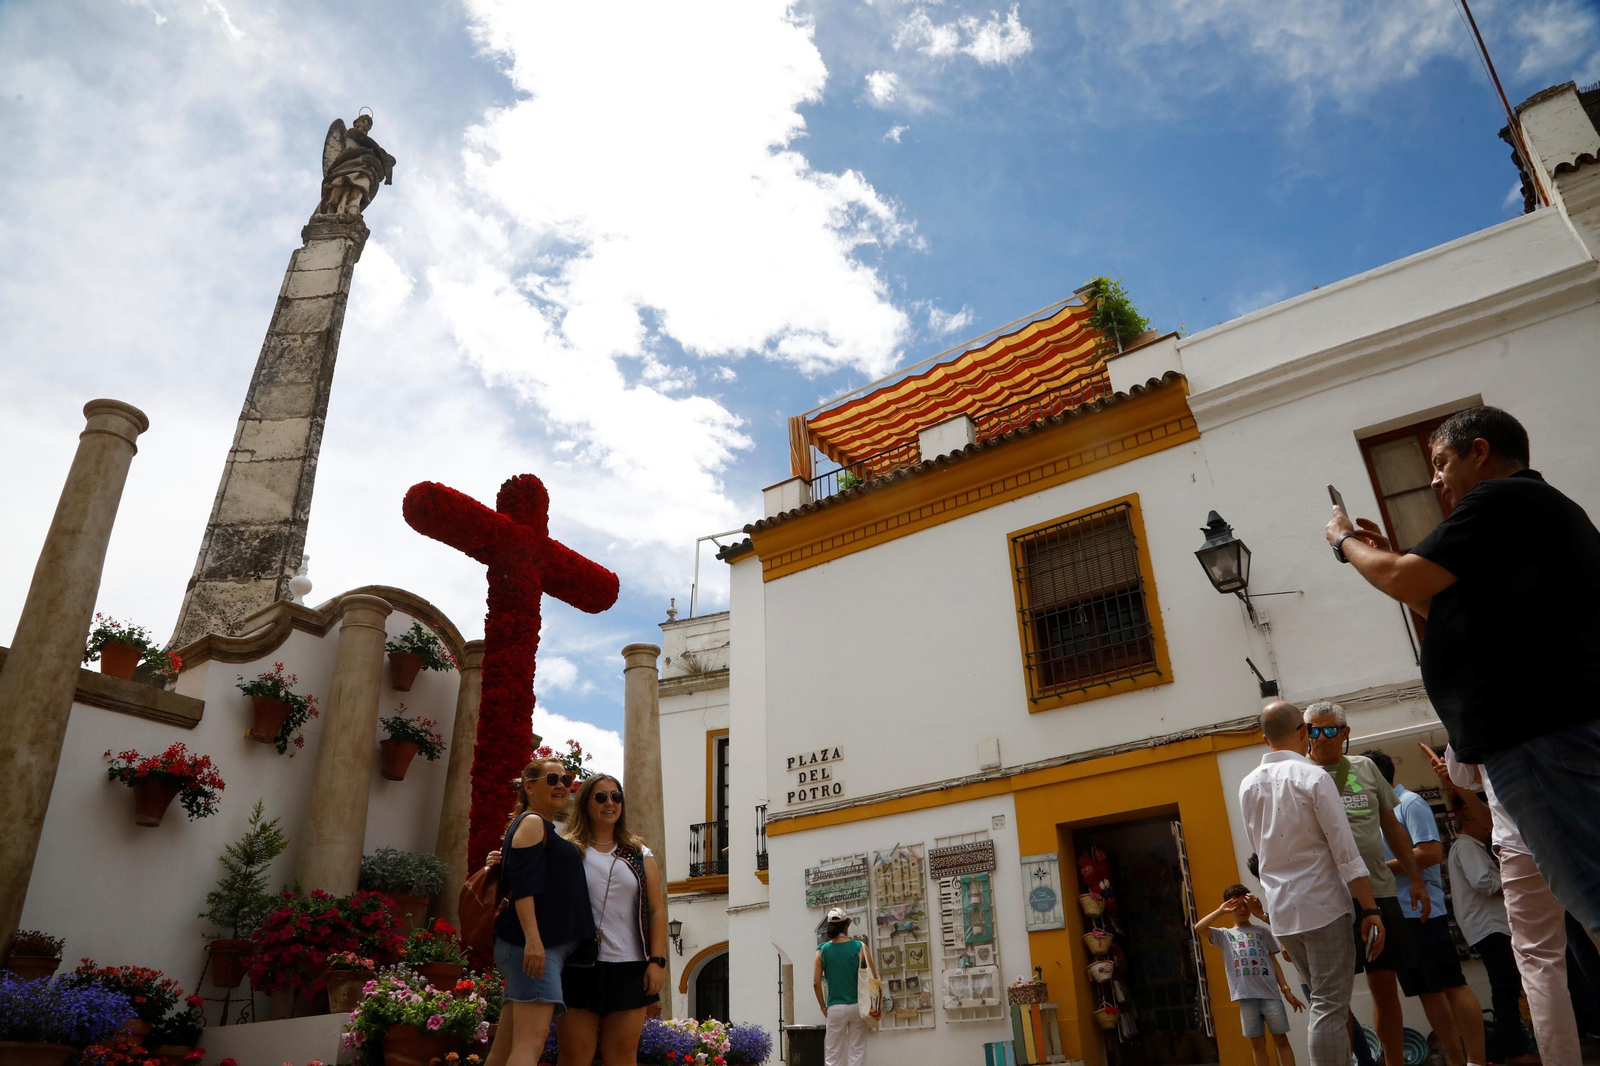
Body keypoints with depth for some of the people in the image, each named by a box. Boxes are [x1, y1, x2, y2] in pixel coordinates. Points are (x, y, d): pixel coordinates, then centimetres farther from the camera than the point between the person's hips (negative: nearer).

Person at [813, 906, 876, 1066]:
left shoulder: (822, 951, 0)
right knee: (856, 1052, 6)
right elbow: (874, 979, -2)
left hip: (835, 1008, 0)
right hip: (857, 1006, 0)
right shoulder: (859, 947, -3)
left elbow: (816, 983, -2)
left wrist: (823, 1007, 9)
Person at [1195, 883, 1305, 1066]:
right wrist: (1221, 911, -3)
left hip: (1270, 993, 0)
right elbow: (1198, 928, -5)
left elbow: (1274, 962, 12)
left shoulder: (1263, 931, 13)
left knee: (1281, 1039, 2)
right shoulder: (1225, 934, 10)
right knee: (1257, 1043, 5)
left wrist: (1286, 989, 4)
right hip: (1246, 996, 0)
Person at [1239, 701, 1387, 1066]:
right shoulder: (1313, 776, -11)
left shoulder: (1248, 785, 7)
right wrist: (1371, 910, -9)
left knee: (1324, 1003, 19)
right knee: (1330, 1009, -2)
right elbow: (1345, 852, -12)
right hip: (1322, 904, -6)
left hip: (1280, 911, 6)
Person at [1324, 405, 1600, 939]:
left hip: (1541, 736, -10)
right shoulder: (1542, 506, 26)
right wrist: (1386, 553, 23)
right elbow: (1457, 613, 30)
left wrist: (1345, 540, 6)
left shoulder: (1498, 498, -8)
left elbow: (1404, 581, -12)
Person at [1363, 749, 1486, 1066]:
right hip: (1394, 915, 9)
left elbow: (1432, 852, -19)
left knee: (1452, 985, -4)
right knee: (1427, 991, 11)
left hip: (1422, 911, -9)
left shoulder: (1410, 803, -8)